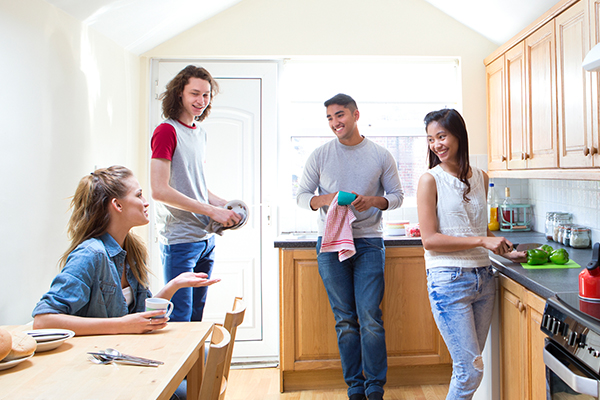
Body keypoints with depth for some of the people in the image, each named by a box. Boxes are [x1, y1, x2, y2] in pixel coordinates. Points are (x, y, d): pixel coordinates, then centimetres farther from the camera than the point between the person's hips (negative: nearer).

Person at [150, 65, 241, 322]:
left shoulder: (200, 133, 15)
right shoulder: (166, 130, -10)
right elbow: (159, 190, -18)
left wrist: (225, 204, 3)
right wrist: (212, 210, -17)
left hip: (206, 238, 8)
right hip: (180, 239, -8)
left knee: (196, 316, 16)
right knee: (179, 320, -1)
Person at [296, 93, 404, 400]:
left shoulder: (380, 155, 5)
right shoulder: (320, 155, 6)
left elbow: (397, 196, 9)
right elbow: (302, 195, 8)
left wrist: (373, 200, -12)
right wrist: (323, 200, -13)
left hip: (368, 242, -1)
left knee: (370, 317, -4)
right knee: (345, 319, 7)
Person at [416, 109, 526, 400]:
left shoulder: (480, 178, 9)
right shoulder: (430, 180, -8)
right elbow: (429, 240, -14)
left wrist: (503, 250, 10)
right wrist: (482, 241, -17)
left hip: (483, 278, 6)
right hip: (449, 280, -6)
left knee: (468, 365, 14)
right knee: (471, 370, -3)